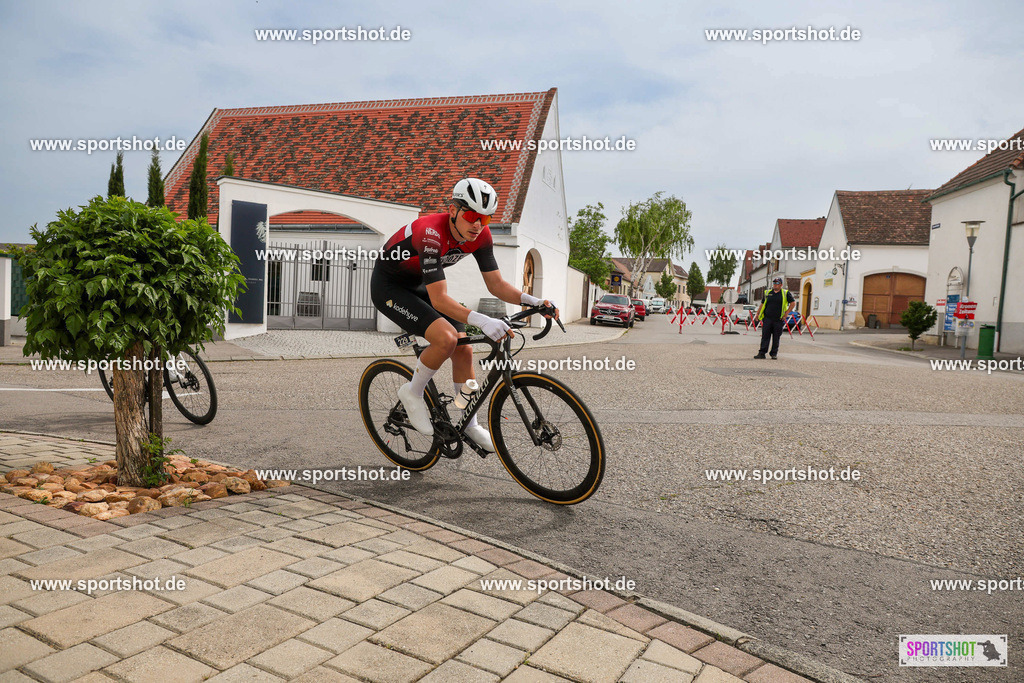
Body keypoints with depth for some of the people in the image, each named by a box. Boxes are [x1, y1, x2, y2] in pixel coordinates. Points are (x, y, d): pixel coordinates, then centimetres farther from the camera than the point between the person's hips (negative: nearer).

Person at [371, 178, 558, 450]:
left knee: (463, 350, -2)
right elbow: (439, 300, -39)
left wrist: (534, 301, -26)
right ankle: (412, 392, -2)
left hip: (418, 285, 7)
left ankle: (469, 425, 13)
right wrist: (482, 321, -51)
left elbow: (496, 285, -10)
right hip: (389, 287, -7)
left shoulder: (480, 235, -15)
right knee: (446, 338, -28)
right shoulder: (431, 233, -36)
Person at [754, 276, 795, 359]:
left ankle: (774, 354, 13)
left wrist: (787, 313, -5)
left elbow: (793, 303, 3)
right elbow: (762, 304, 17)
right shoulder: (768, 293, 13)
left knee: (776, 338, 4)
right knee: (765, 336, -3)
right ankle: (762, 353, -2)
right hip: (767, 319, 2)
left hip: (778, 320, -2)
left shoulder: (786, 293, 4)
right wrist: (758, 313, 9)